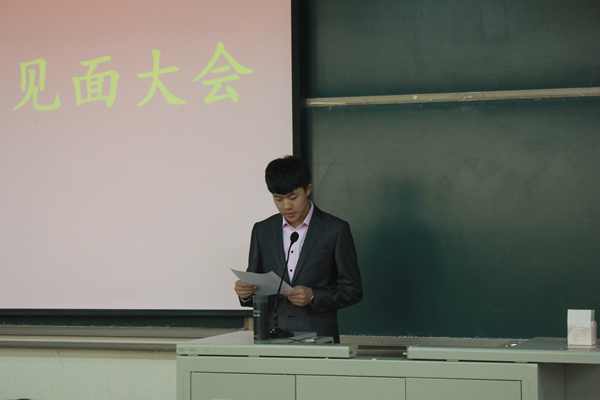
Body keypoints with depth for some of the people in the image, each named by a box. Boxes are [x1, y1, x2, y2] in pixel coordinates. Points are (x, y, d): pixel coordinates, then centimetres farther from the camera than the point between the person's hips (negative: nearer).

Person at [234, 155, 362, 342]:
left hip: (318, 339, -5)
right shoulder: (262, 230, 11)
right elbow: (256, 288, 15)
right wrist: (245, 291, -7)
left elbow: (352, 290, 1)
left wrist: (313, 296, -13)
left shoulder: (335, 230, 0)